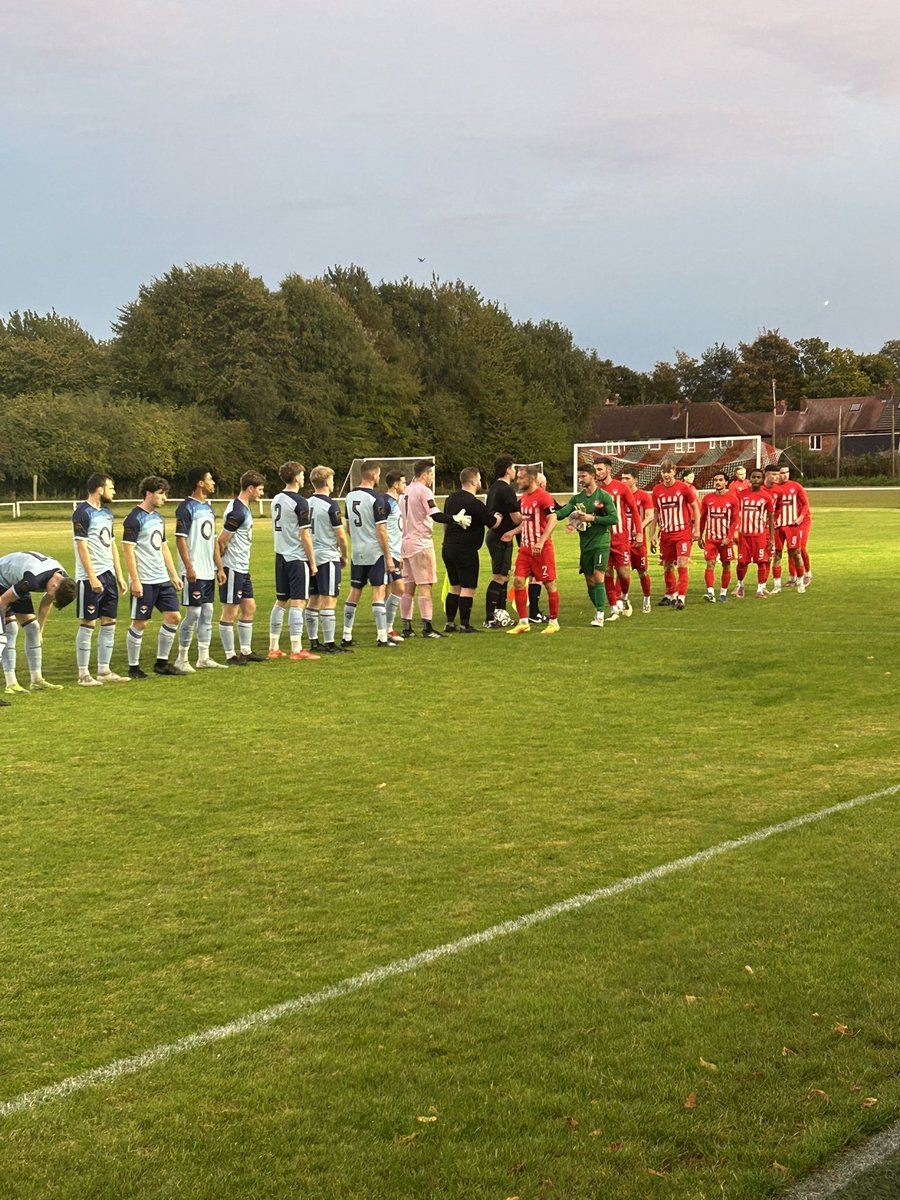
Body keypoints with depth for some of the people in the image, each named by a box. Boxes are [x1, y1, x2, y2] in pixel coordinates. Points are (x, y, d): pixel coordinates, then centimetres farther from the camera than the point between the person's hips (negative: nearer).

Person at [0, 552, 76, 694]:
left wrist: (40, 630, 11)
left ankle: (37, 680, 8)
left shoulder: (64, 580, -14)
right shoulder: (33, 580, -40)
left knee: (32, 628, 1)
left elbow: (47, 603, 5)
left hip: (15, 582, 8)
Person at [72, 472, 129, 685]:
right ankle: (83, 674, 3)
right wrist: (92, 577, -19)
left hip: (108, 574, 8)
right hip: (90, 577, -8)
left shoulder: (107, 512, 15)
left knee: (109, 623, 8)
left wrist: (119, 576, 15)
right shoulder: (82, 513, -11)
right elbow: (81, 547, -15)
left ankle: (104, 670, 16)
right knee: (88, 624, -3)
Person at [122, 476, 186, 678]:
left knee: (173, 617, 5)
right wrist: (135, 581, -19)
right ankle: (133, 668, 8)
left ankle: (162, 662, 16)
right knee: (139, 623, -2)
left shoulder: (158, 518, 15)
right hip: (144, 582, -8)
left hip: (162, 579, 8)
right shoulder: (134, 519, -11)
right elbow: (128, 550, -15)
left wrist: (174, 575, 18)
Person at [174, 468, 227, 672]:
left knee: (207, 613, 9)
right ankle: (181, 659, 3)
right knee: (193, 613, -6)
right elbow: (180, 539, -14)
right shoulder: (186, 507, -11)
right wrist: (189, 568, -19)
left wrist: (219, 567, 14)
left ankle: (203, 658, 14)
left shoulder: (209, 508, 15)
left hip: (209, 571, 8)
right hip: (194, 572, -8)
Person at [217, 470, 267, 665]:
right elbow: (221, 541, -19)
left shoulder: (244, 509, 13)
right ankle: (230, 656, 4)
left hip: (243, 569, 10)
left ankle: (246, 651, 22)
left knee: (249, 608, 14)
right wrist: (222, 567, -8)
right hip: (232, 569, -10)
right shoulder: (237, 512, -20)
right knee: (230, 613, -2)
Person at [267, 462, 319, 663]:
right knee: (297, 603, -6)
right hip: (297, 558, -8)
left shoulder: (276, 499, 10)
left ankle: (274, 648, 18)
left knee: (280, 602, 14)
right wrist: (312, 562, -9)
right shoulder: (299, 502, -14)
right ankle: (297, 650, -7)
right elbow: (304, 535, -15)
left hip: (281, 556, 8)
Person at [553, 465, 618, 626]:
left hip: (601, 542, -6)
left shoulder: (604, 496, -4)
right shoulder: (577, 498, 11)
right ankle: (599, 611, 22)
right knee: (589, 580, 8)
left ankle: (600, 615, -17)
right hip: (585, 545, 6)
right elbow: (562, 512, -2)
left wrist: (592, 518, -15)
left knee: (598, 576, -16)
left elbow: (614, 518, -11)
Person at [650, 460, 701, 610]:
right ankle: (671, 595, 28)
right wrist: (652, 534, 10)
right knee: (667, 567, 11)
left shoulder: (683, 488, -6)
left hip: (683, 533, -4)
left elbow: (695, 508, 1)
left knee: (682, 565, -13)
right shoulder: (657, 490, 4)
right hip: (665, 534, 4)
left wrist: (696, 529, -3)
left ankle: (681, 598, -15)